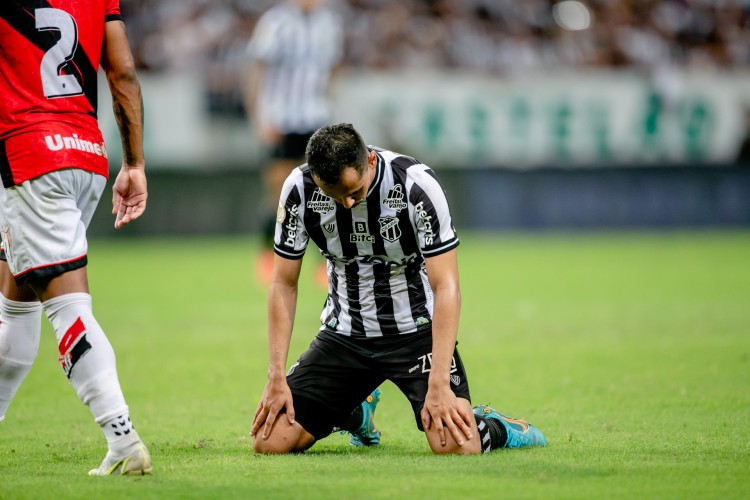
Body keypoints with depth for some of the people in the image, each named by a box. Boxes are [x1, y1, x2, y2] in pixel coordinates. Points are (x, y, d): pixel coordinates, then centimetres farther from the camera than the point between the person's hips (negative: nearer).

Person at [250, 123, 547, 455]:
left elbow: (446, 287, -22)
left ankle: (493, 427, 14)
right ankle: (355, 414, 24)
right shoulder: (299, 190, -14)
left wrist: (439, 383, -29)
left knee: (457, 445, -26)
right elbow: (284, 284, -4)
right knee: (269, 442, -9)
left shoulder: (417, 184, -23)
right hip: (344, 333, 3)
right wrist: (276, 379, -10)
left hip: (416, 329, -3)